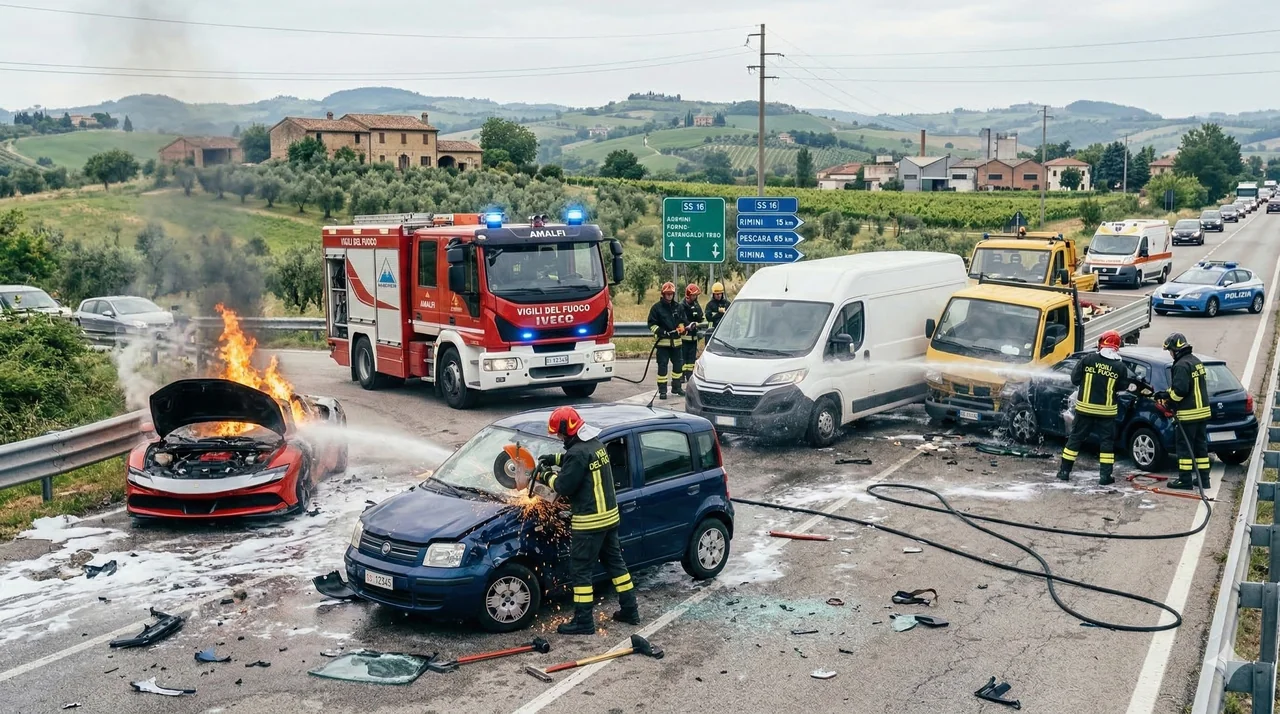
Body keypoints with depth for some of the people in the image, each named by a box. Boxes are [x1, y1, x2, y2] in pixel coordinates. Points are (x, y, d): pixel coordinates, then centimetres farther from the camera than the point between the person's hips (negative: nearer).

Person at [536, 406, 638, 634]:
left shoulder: (578, 452, -22)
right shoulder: (596, 444, 8)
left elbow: (564, 486, -19)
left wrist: (546, 476, -1)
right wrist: (555, 458, 19)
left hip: (589, 521, -9)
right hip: (609, 515, 9)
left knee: (580, 570, 0)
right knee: (615, 561, 19)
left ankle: (583, 621, 4)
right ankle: (630, 610, 25)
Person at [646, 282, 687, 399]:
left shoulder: (678, 307, 11)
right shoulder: (657, 307, -2)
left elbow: (684, 321, 20)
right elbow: (651, 324, -3)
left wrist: (682, 327, -1)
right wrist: (660, 332, -17)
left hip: (676, 341, 5)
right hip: (663, 342, -4)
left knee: (678, 364, 11)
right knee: (662, 365, -5)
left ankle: (677, 386, 26)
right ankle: (662, 390, -1)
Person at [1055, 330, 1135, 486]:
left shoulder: (1088, 360, -8)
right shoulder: (1120, 366, -6)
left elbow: (1075, 379, -3)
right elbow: (1122, 387, 3)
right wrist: (1130, 384, 25)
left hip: (1085, 407, 1)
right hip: (1106, 411, -1)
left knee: (1076, 437, 10)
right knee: (1106, 441, 9)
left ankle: (1064, 471, 14)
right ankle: (1105, 476, 8)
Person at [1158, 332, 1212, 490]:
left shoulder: (1181, 365, -17)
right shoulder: (1196, 362, 14)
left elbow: (1180, 390, -24)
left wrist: (1166, 396, -5)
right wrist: (1168, 394, 13)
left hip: (1188, 414, -9)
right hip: (1202, 411, 9)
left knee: (1184, 446, -3)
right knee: (1200, 445, 13)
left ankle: (1185, 480, -1)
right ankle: (1203, 479, 17)